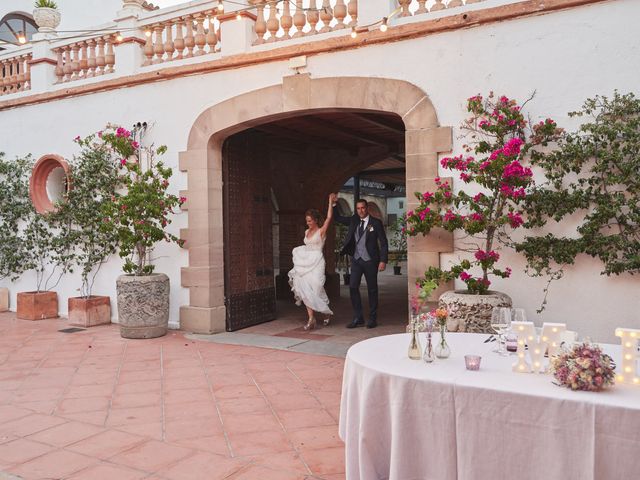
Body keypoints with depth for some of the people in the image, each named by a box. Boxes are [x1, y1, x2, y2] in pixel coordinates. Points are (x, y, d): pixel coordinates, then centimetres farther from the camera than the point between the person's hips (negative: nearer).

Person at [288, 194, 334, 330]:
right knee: (305, 289, -4)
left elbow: (329, 217, -13)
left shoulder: (321, 231, -2)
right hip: (305, 262, 6)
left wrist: (330, 201, -11)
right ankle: (311, 318, -4)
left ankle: (327, 312, 14)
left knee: (315, 288, -10)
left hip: (317, 262, -6)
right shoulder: (307, 232, 15)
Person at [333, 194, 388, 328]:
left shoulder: (376, 223, -3)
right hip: (356, 259, 4)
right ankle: (358, 318, 5)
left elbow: (384, 243, -4)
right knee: (353, 287, -3)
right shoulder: (353, 221, 9)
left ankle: (372, 319, 15)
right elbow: (337, 218, 18)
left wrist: (383, 261, -12)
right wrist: (333, 203, 4)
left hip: (370, 260, -4)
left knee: (372, 289, 5)